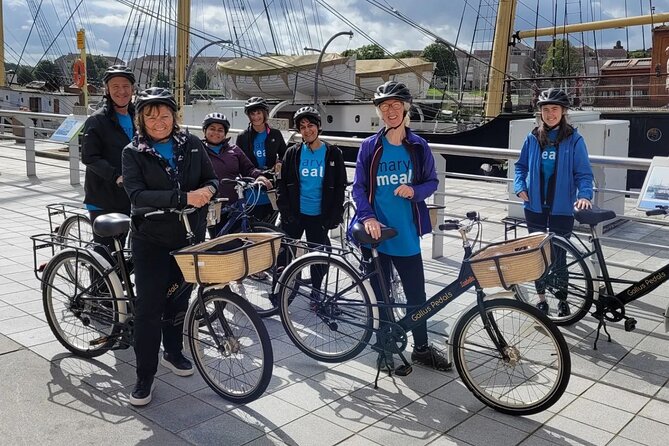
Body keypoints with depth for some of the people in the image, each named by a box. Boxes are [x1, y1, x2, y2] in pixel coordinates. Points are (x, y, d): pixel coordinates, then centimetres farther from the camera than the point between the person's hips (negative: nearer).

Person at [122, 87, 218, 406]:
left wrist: (208, 190, -19)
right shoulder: (133, 152, -7)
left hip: (189, 237, 3)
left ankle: (172, 352, 40)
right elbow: (137, 195, -20)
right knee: (148, 307, -3)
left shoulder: (192, 145, 2)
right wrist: (184, 197, -30)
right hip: (151, 240, -3)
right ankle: (144, 377, 9)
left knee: (179, 299, 18)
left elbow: (211, 178, 7)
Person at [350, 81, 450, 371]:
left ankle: (421, 349, 29)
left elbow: (432, 182, 8)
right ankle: (386, 349, 28)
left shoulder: (418, 146, 2)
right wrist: (367, 216, -17)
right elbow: (359, 187, -1)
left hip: (407, 234, 1)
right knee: (381, 296, 10)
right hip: (376, 233, -1)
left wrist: (414, 191, -14)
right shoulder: (369, 147, 0)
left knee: (416, 295, 9)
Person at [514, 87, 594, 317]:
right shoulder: (533, 138, 1)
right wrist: (520, 187, -5)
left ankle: (562, 299, 23)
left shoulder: (574, 139, -7)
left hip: (562, 208, -3)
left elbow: (583, 173, -8)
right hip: (535, 206, 3)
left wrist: (584, 195, -24)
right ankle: (541, 297, 28)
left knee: (558, 255, 5)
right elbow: (521, 165, 11)